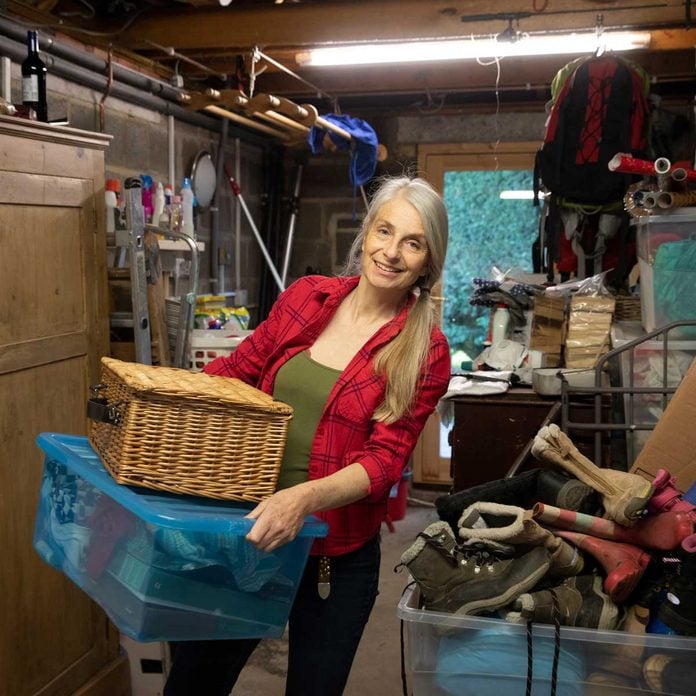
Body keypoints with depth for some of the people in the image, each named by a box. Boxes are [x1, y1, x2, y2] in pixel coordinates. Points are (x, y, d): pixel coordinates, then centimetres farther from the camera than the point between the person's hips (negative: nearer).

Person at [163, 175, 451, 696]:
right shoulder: (305, 297, -1)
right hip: (247, 529, 3)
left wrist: (305, 498, -32)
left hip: (338, 555, -3)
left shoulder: (424, 351, -10)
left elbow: (385, 459, -16)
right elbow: (237, 369, 8)